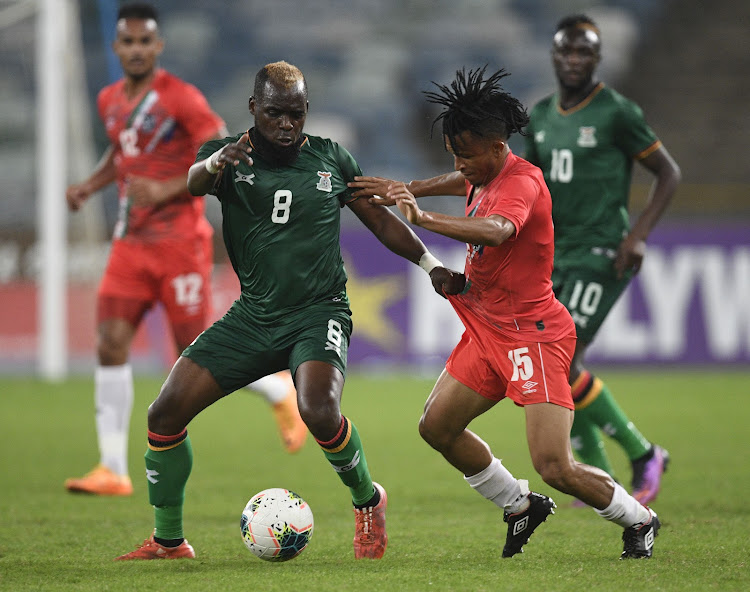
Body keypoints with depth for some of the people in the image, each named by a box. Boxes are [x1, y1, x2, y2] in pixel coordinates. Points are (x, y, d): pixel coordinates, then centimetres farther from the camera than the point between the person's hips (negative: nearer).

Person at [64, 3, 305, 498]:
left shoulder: (182, 99, -11)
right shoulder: (111, 101, 10)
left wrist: (166, 190, -23)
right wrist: (92, 185, 11)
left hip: (179, 240, -6)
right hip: (131, 243, 6)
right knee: (111, 344, -7)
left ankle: (281, 391, 26)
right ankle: (113, 469, -5)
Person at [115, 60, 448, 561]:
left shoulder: (331, 159, 4)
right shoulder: (231, 155, 0)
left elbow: (381, 221, 13)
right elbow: (189, 185, -23)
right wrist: (216, 164, -47)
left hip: (318, 313, -2)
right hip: (253, 315, 2)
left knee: (319, 411, -30)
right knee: (165, 414, -8)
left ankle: (368, 501, -1)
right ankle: (168, 541, 9)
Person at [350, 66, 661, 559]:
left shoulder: (522, 181, -22)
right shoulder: (486, 175, 6)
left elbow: (497, 231, -44)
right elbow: (463, 182, 33)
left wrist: (424, 218, -52)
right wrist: (405, 189, 23)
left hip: (534, 335, -9)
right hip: (488, 329, 9)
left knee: (555, 468, -15)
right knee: (437, 426, 10)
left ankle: (638, 519, 11)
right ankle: (521, 507, 28)